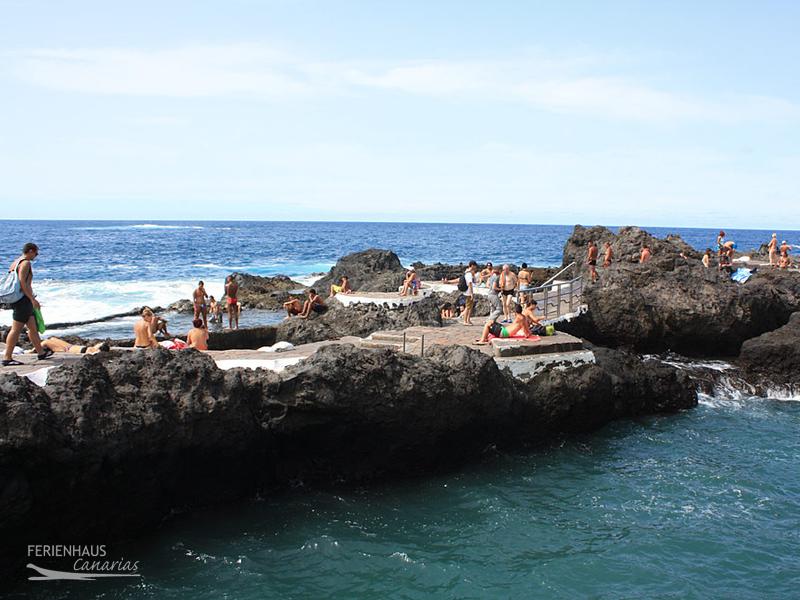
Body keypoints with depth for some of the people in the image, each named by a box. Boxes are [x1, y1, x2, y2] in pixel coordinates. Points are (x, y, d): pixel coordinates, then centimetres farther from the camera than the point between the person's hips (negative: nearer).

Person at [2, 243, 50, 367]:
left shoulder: (15, 263, 18)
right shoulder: (26, 263, -12)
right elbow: (22, 283, -21)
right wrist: (33, 299, -20)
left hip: (16, 299, 10)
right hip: (23, 299, -10)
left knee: (33, 327, 18)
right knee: (16, 329, -8)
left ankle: (40, 352, 28)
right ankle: (7, 358, -7)